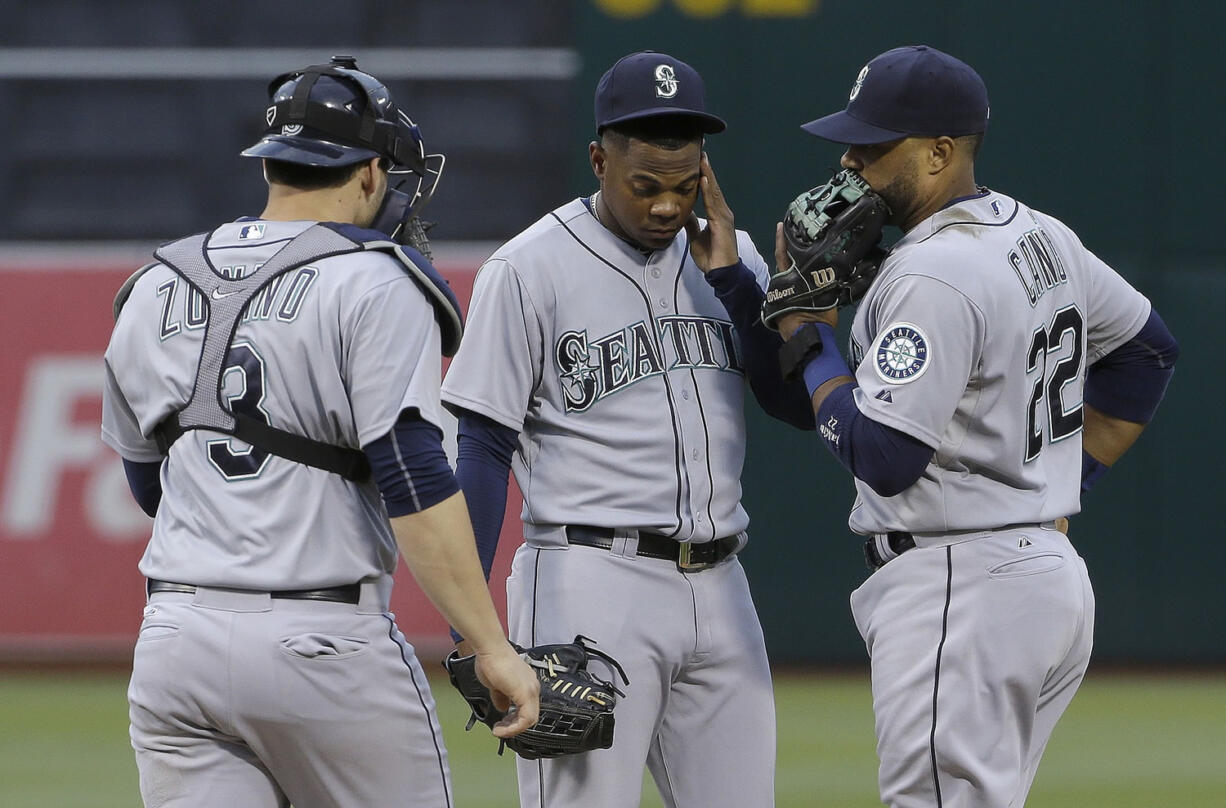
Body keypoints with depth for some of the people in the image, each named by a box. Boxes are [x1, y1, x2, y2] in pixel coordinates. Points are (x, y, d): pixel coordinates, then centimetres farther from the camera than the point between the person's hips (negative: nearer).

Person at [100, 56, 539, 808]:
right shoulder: (373, 286, -7)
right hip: (324, 646, -5)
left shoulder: (152, 291, 12)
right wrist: (493, 647, -17)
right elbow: (414, 481, -16)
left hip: (173, 645, 5)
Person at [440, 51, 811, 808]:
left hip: (719, 592, 6)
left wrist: (729, 277, -6)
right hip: (590, 583, -6)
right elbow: (481, 450, -6)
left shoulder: (729, 256, 11)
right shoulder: (529, 269, -5)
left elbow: (800, 401, 4)